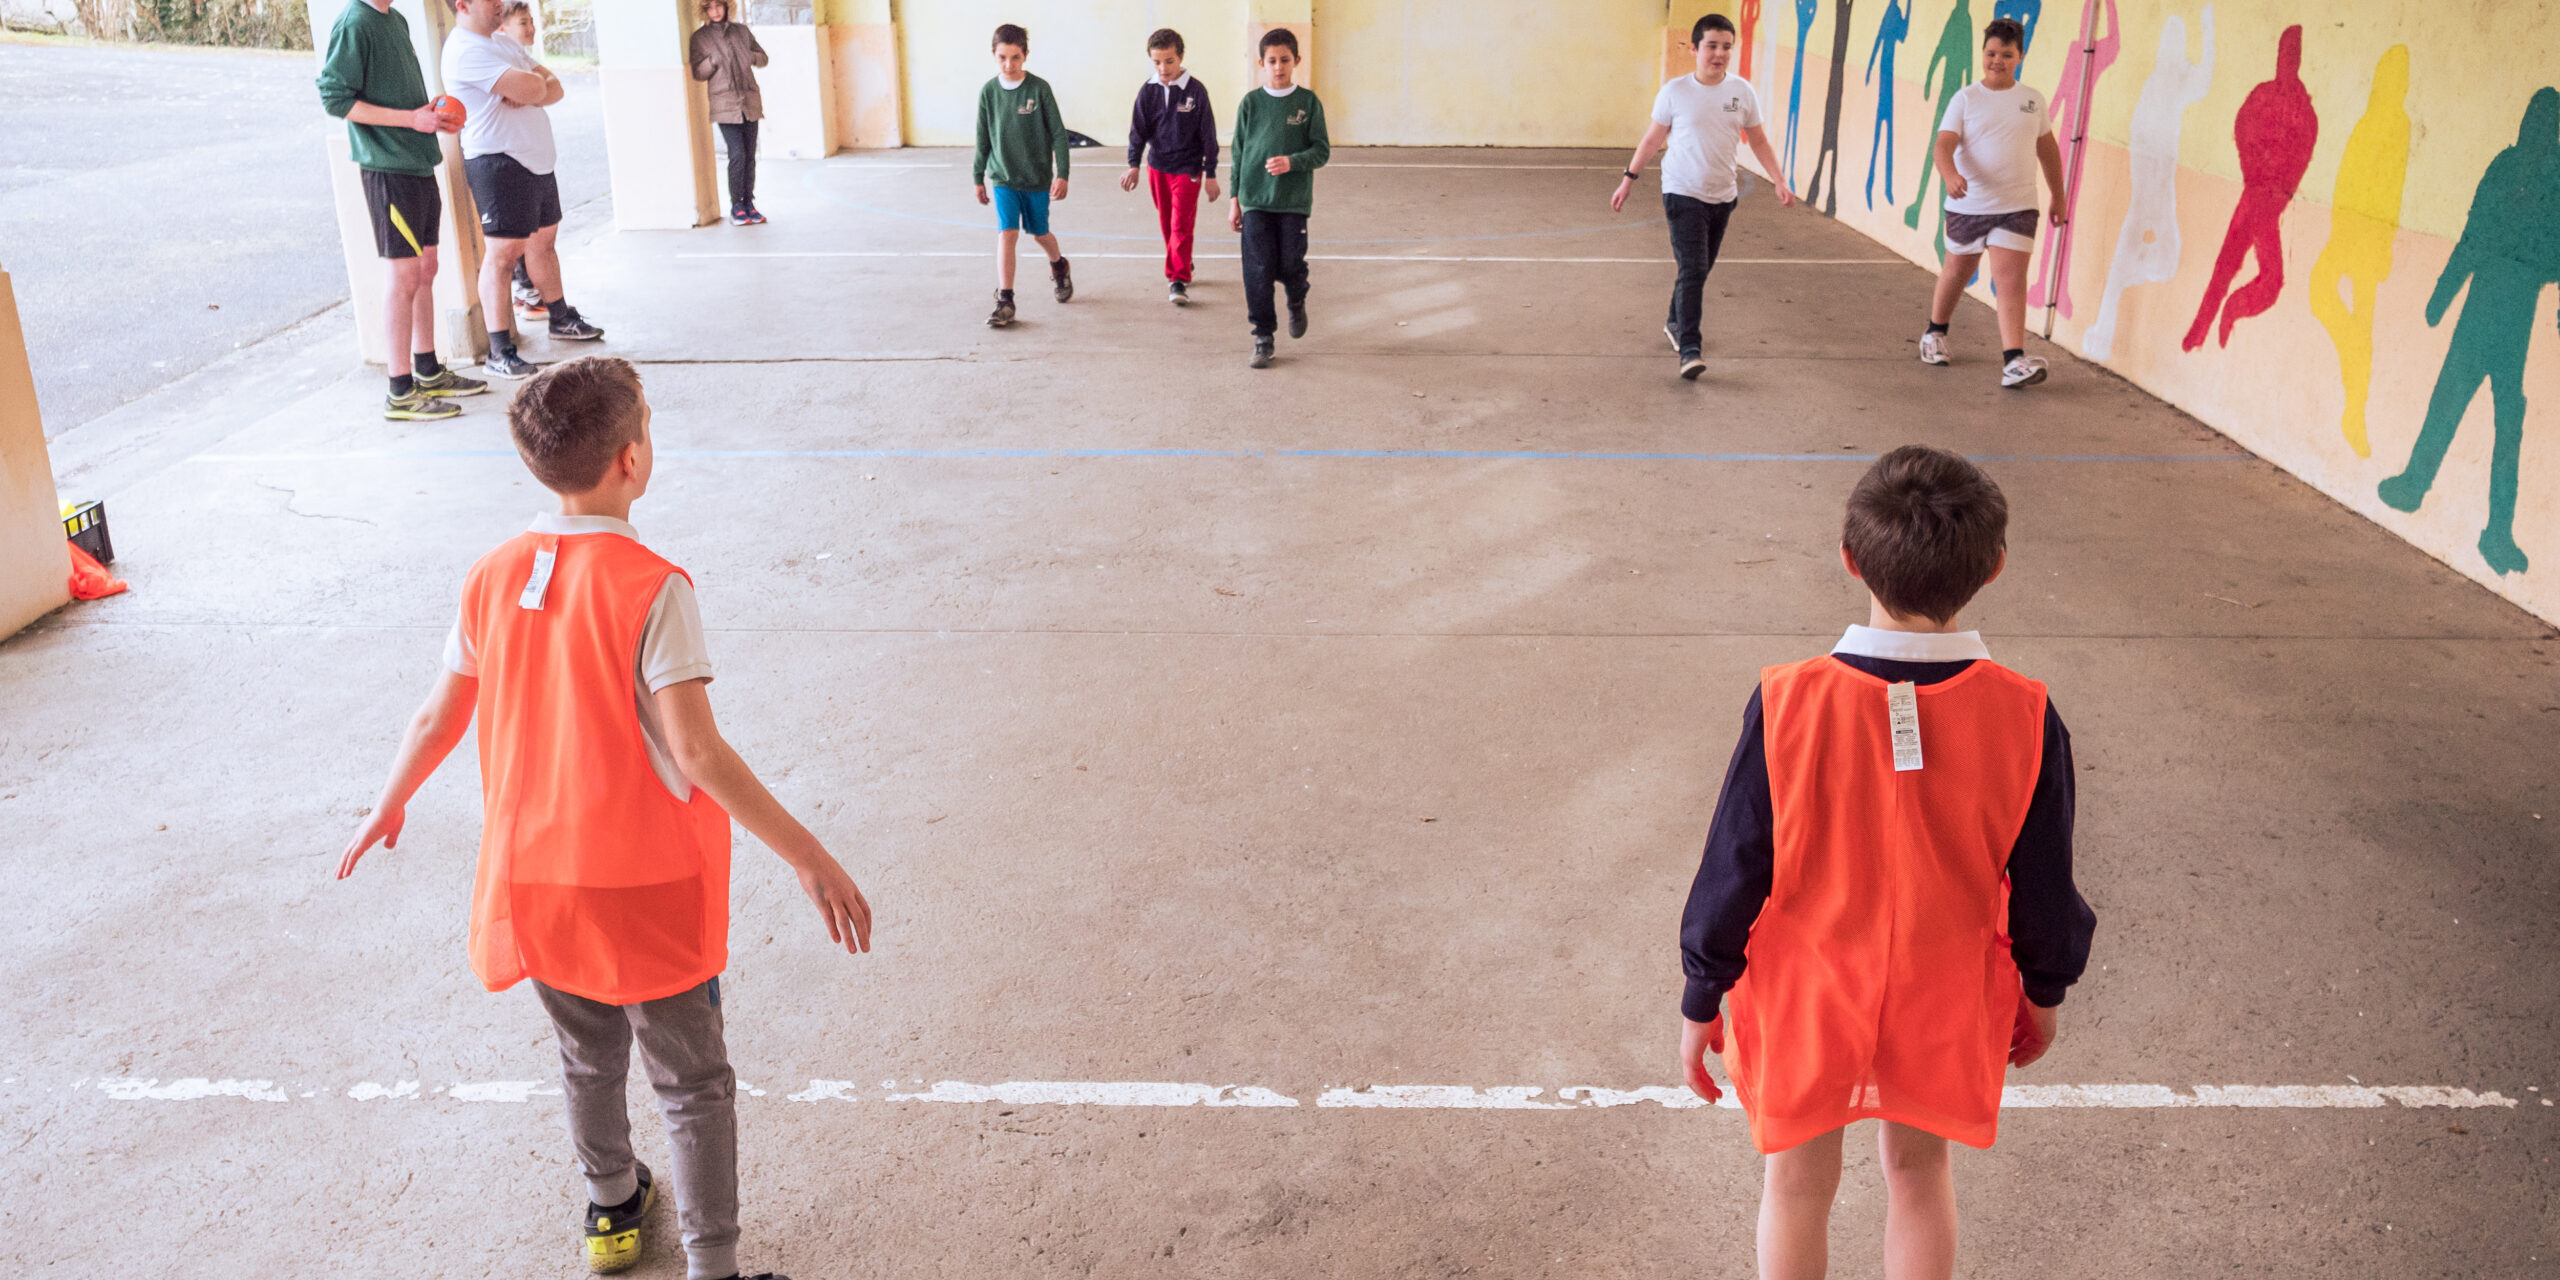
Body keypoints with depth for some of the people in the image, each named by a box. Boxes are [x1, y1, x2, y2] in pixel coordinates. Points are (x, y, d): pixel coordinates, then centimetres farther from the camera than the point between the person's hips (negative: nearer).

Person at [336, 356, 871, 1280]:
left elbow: (437, 719, 8)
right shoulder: (650, 588, -21)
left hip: (536, 879, 6)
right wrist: (807, 857, -24)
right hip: (646, 891, -6)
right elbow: (696, 753, -26)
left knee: (588, 1057, 26)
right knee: (693, 1086, 8)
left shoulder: (492, 579, -3)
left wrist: (389, 807, 26)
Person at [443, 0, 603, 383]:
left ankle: (561, 319, 38)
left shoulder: (507, 46, 17)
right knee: (503, 253, -11)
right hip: (499, 163, -9)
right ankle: (499, 352, -11)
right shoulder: (465, 50, -15)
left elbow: (554, 88, 8)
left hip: (538, 160, 9)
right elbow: (532, 87, -24)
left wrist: (528, 91, -12)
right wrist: (532, 85, -1)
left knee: (544, 241, 21)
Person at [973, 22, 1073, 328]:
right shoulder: (989, 92, -2)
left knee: (1039, 233, 14)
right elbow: (983, 139, 6)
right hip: (1003, 177, 1)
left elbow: (1058, 133, -7)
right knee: (1007, 234, -12)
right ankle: (1005, 301, -10)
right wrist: (978, 178, 9)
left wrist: (1061, 174, -12)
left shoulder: (1039, 89, -10)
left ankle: (1058, 266, 47)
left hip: (1037, 177, -1)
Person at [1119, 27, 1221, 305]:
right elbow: (1138, 129, 2)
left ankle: (1178, 280, -10)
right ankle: (1182, 267, 30)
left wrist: (1211, 174, -5)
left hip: (1188, 168, -4)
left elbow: (1208, 134, -5)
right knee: (1166, 225, 13)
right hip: (1157, 167, 4)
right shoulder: (1148, 91, -1)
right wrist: (1134, 164, -11)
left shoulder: (1196, 90, -9)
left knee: (1181, 225, -10)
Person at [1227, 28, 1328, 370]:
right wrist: (1234, 200, 7)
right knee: (1258, 271, -3)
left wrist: (1292, 162, -20)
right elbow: (1238, 152, 8)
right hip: (1255, 200, 1)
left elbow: (1322, 150, -1)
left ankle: (1297, 303, 34)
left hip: (1294, 200, -1)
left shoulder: (1308, 102, 1)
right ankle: (1263, 338, 7)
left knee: (1290, 266, -1)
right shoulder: (1251, 102, 4)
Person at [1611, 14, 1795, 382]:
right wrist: (1628, 179, 5)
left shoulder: (1742, 91, 1)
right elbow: (1653, 138, 4)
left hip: (1722, 196, 4)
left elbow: (1758, 141, 9)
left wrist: (1780, 181, 1)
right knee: (1692, 269, -14)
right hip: (1683, 193, -4)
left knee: (1701, 269, 15)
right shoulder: (1675, 91, -7)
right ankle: (1689, 350, -17)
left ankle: (1676, 324, 38)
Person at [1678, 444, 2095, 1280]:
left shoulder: (1788, 705, -25)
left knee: (1797, 1185, 18)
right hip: (1943, 999, 2)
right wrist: (2042, 993, 14)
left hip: (1803, 998, -2)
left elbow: (1734, 868, -14)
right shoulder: (2024, 717, -18)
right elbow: (2043, 888, -6)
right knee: (1919, 1173, 24)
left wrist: (1700, 1000, 0)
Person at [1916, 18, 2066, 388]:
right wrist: (1950, 175, -36)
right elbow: (1944, 144, -15)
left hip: (2017, 207, 1)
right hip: (1968, 205, 0)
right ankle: (1935, 333, 42)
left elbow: (2047, 148, 19)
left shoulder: (2033, 100, 8)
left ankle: (2014, 361, -20)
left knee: (2010, 280, -12)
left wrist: (2058, 196, 22)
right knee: (1957, 271, 17)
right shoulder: (1965, 99, -2)